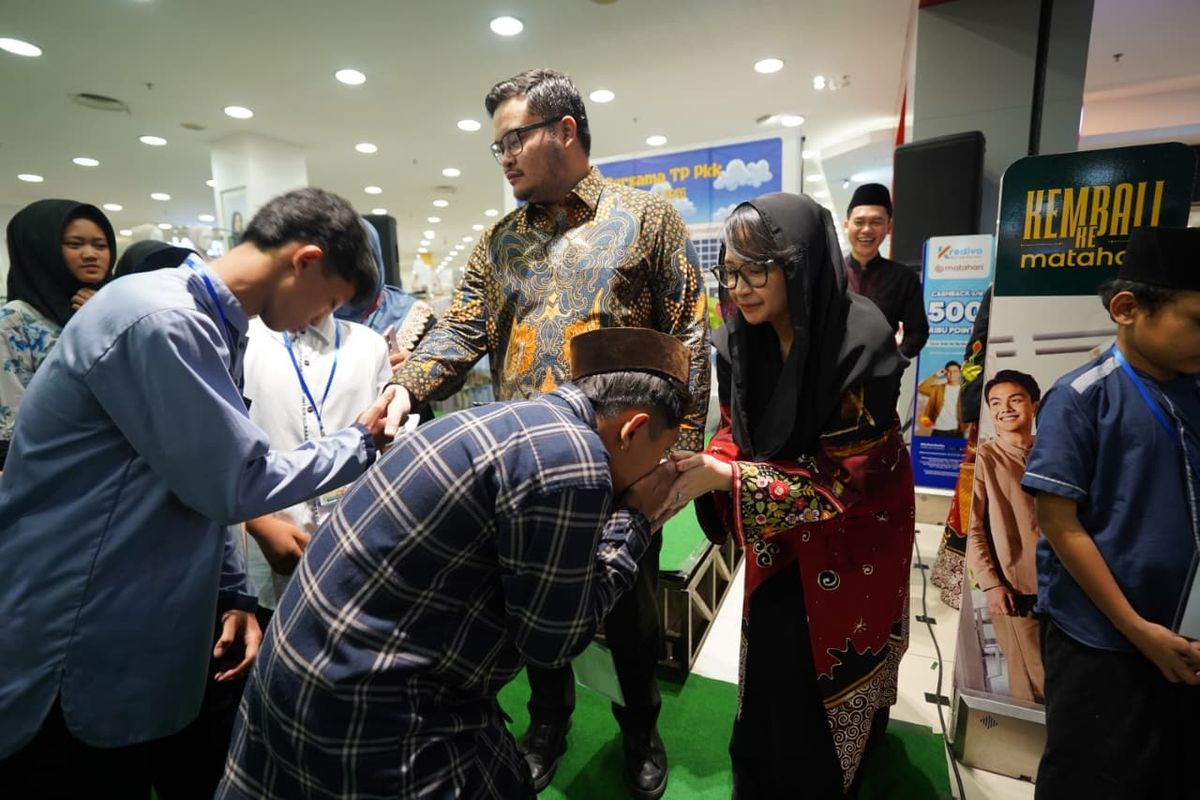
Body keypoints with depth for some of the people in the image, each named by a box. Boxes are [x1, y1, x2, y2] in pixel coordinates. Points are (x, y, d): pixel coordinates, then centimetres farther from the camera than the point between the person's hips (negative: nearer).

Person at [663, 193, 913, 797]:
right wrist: (695, 473, -24)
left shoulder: (860, 342, -28)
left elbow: (847, 478, -26)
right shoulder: (741, 337, -11)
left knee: (824, 689, 10)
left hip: (851, 538, -4)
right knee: (769, 676, 16)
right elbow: (737, 433, -2)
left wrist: (725, 477, -33)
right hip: (778, 533, 5)